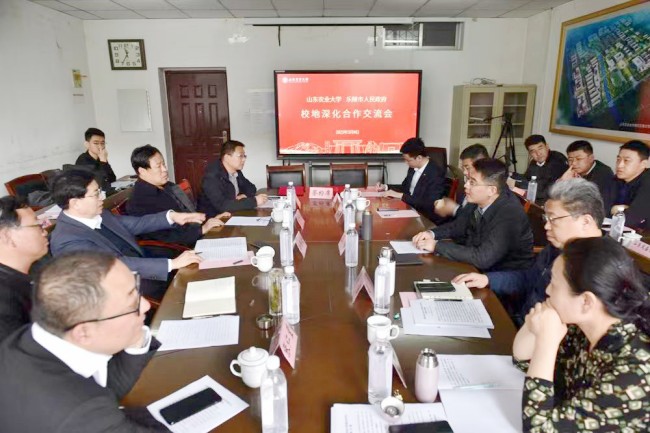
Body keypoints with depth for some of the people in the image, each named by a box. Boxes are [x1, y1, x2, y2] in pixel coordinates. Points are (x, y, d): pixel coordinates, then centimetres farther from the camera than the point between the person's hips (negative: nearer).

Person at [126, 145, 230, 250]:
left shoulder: (169, 186, 11)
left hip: (200, 237, 9)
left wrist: (212, 219, 7)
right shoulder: (140, 203, -16)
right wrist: (202, 229, -20)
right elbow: (165, 237, -21)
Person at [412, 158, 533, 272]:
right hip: (484, 268, 6)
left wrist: (437, 246, -28)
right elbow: (462, 225, 10)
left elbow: (483, 258, -34)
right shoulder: (482, 202, -7)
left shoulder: (509, 215, -29)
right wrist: (433, 233, -7)